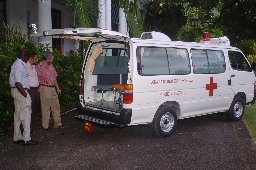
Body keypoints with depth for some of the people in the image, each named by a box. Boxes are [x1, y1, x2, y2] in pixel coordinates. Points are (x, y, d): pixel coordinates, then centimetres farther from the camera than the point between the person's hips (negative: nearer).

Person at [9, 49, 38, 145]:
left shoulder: (19, 64, 14)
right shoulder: (19, 65, -17)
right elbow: (17, 82, -23)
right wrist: (25, 94, -21)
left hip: (18, 91, 10)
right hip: (20, 91, -10)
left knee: (18, 115, 14)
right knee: (26, 114, -5)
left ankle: (17, 138, 22)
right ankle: (26, 139, -1)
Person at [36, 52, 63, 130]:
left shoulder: (51, 66, 15)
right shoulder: (39, 67, -9)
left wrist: (57, 88, 19)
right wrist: (40, 87, -16)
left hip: (53, 89, 8)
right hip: (45, 89, -8)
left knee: (56, 106, 11)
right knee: (46, 108, -2)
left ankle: (57, 123, 21)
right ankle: (45, 126, 8)